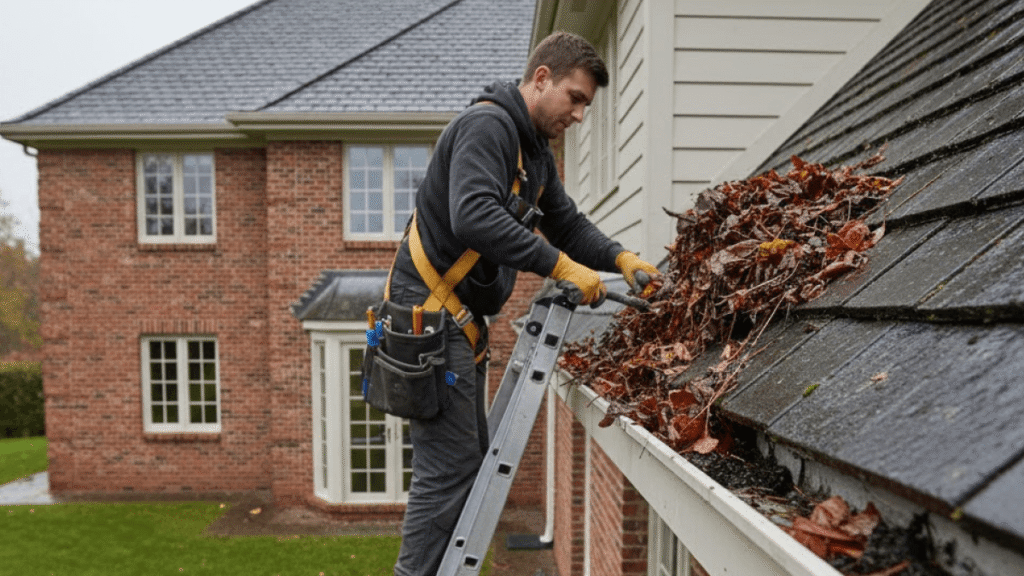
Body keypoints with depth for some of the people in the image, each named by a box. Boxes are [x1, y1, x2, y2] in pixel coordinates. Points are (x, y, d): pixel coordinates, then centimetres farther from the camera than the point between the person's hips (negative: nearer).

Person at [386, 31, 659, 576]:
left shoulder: (536, 152, 17)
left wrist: (619, 257, 4)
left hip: (462, 317, 10)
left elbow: (567, 222, 21)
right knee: (448, 468, -6)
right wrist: (560, 265, -27)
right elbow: (474, 217, -30)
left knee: (470, 462, 15)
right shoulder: (486, 125, -15)